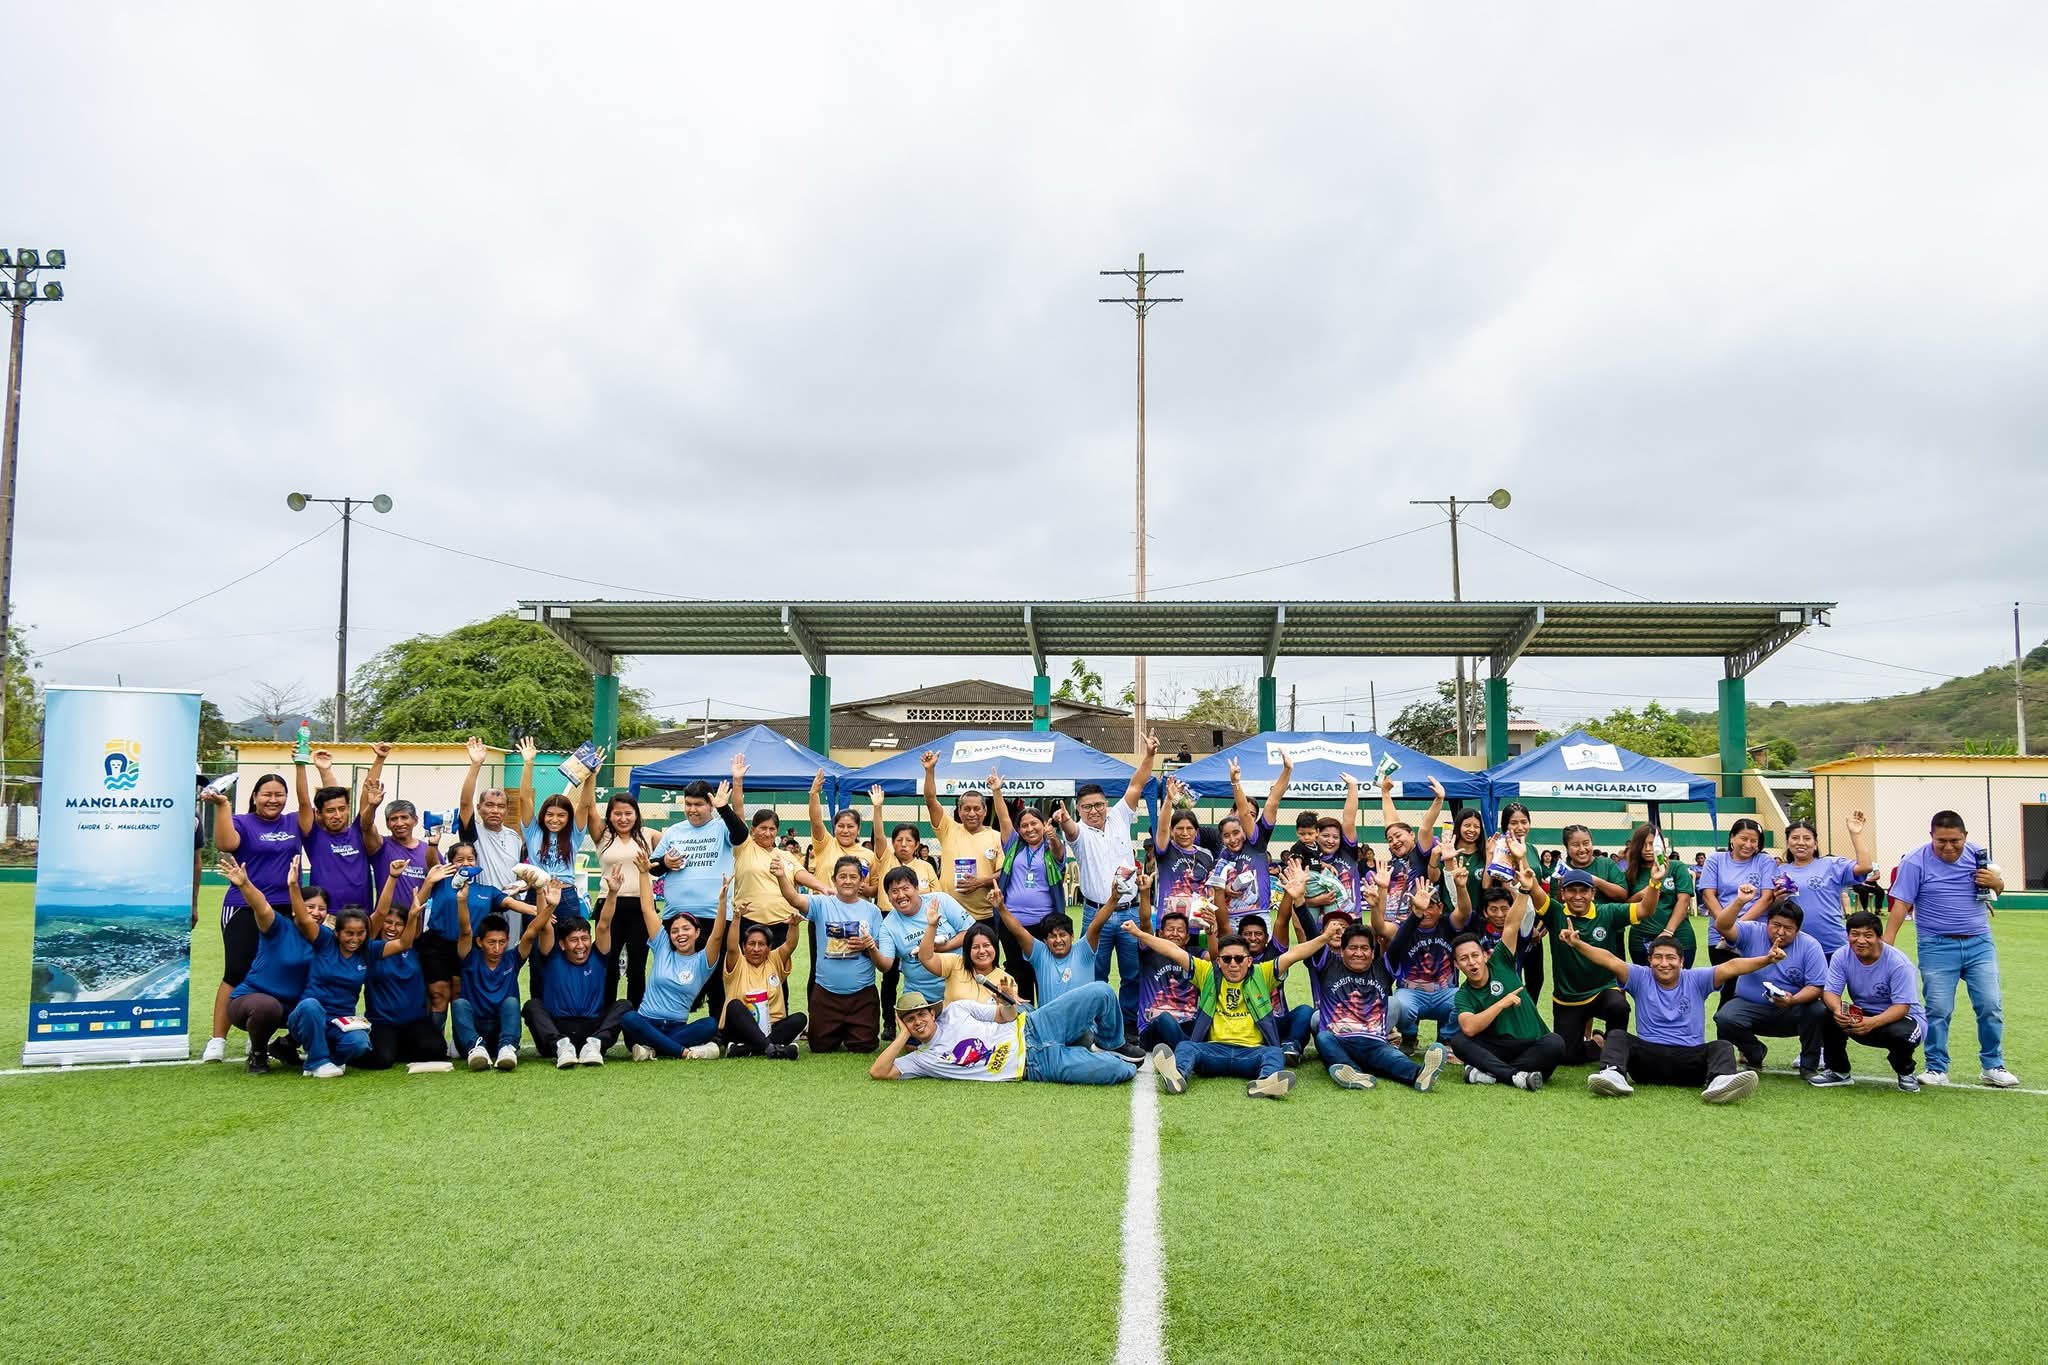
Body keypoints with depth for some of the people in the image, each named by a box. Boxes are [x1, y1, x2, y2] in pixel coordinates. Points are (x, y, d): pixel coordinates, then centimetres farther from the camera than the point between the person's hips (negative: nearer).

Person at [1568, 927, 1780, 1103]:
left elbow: (1731, 967, -4)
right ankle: (1613, 1074, -50)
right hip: (1649, 1056, 0)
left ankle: (1720, 1081, -56)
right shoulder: (1641, 978, 8)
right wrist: (1578, 944, -21)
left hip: (1690, 1059, 0)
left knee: (1722, 1047, -24)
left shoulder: (1696, 979, 9)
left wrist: (1766, 960, -19)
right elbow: (1609, 960, -6)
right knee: (1617, 1036, -20)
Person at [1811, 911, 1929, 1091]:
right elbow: (1830, 991, -13)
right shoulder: (1842, 956, -10)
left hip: (1902, 1016, -4)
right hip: (1861, 1015, 4)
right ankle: (1838, 1071, -1)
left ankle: (1906, 1074, -1)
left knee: (1900, 1032, -37)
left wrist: (1873, 1022, -43)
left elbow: (1902, 1006, -26)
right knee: (1830, 1015, -23)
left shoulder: (1898, 963, -22)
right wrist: (1838, 1009, -39)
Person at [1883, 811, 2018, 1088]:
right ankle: (1937, 1070, 9)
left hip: (1980, 943, 3)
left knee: (1991, 1006, 1)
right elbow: (1901, 904, -10)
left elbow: (1998, 887, 18)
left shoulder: (1978, 854, 4)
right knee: (1938, 1010, -1)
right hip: (1938, 947, -3)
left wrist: (1995, 882, -8)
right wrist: (1886, 942, -17)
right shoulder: (1915, 862, -9)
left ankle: (1993, 1067, 16)